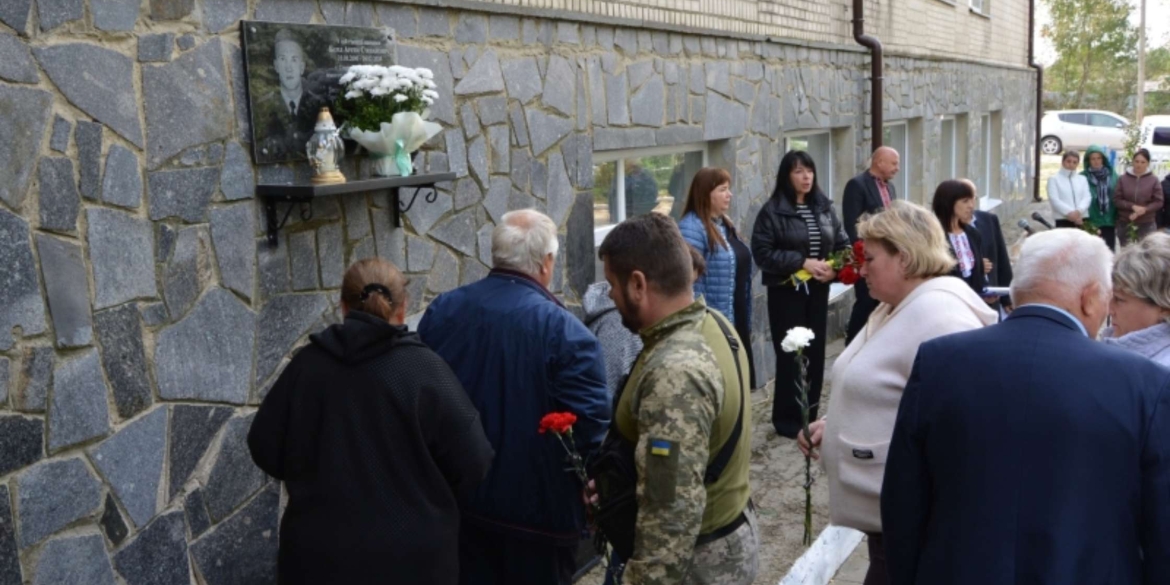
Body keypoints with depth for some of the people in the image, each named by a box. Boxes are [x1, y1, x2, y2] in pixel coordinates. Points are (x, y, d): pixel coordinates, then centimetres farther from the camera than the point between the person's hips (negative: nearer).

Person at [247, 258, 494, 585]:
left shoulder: (305, 365, -4)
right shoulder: (425, 369, -13)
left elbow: (265, 450, 5)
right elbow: (473, 465, -11)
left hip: (319, 553, 2)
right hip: (410, 557, -2)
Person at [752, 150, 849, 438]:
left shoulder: (825, 207, 7)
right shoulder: (772, 211, -9)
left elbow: (842, 243, 10)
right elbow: (762, 253, -14)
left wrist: (835, 268, -10)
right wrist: (802, 262, -20)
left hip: (818, 291, 5)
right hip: (786, 293, -5)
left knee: (815, 353, 9)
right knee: (790, 354, 0)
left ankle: (809, 415, 22)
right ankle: (786, 419, 12)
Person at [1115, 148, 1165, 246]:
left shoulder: (1153, 180, -3)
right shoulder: (1123, 179, -1)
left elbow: (1159, 202, -2)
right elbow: (1116, 200, -2)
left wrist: (1144, 210, -17)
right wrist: (1133, 206, -16)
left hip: (1147, 225, -1)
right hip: (1125, 224, 1)